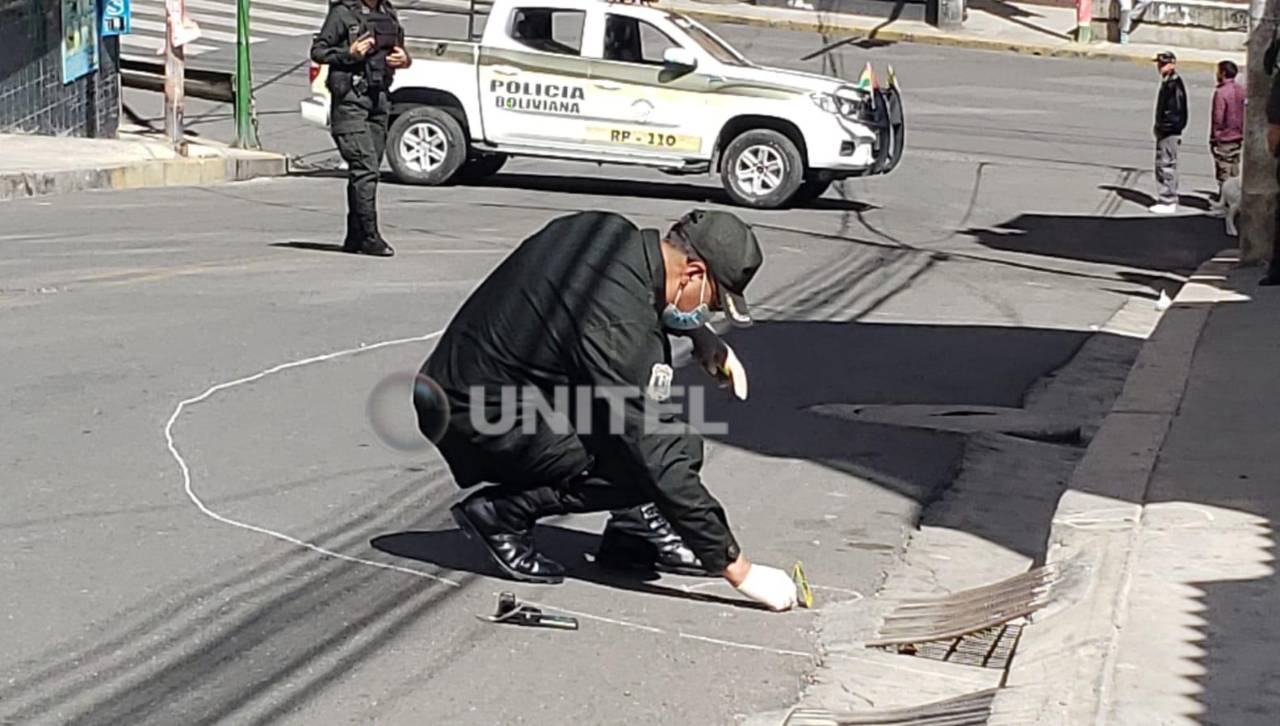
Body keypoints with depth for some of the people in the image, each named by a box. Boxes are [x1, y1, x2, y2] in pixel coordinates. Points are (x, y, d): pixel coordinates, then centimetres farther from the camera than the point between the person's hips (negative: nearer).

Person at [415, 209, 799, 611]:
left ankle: (634, 525, 9)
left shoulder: (607, 229, -3)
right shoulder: (621, 326, -27)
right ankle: (500, 512, -4)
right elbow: (659, 462, -25)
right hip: (477, 423, -10)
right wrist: (738, 569, -19)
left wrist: (700, 335, 10)